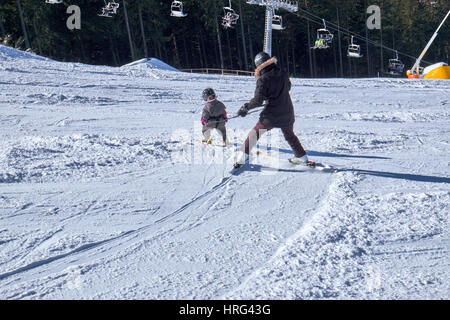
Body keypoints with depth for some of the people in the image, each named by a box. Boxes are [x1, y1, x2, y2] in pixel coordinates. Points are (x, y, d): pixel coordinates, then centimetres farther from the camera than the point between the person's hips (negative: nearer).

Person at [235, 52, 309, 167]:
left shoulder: (263, 80, -15)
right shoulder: (283, 75, 0)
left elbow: (258, 101, -18)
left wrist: (246, 107, -4)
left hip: (271, 116, -5)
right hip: (287, 114, 5)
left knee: (254, 134, 10)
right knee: (289, 135, 28)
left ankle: (242, 158, 6)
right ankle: (302, 157, 35)